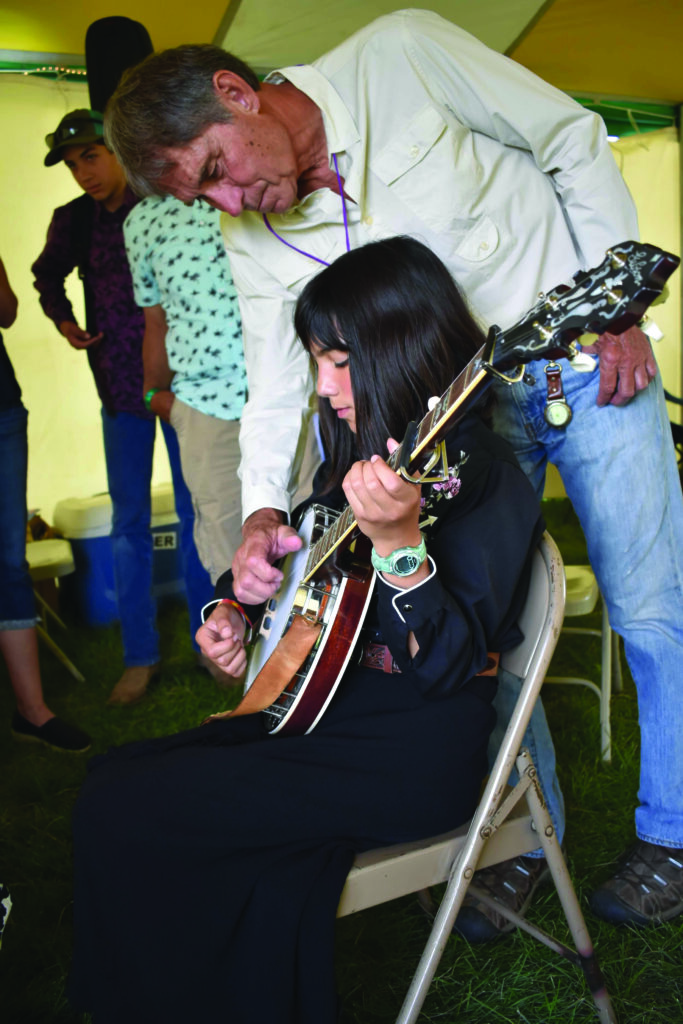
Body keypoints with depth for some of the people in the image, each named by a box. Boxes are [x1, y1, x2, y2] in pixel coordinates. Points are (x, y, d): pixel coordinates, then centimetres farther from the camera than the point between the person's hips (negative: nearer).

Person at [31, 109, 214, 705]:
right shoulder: (72, 220, 5)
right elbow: (48, 274, 24)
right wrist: (63, 320, 7)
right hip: (119, 387, 2)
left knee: (195, 512, 4)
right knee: (128, 520, 4)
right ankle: (140, 656, 14)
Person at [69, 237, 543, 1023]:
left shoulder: (478, 476, -16)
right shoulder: (360, 455, 10)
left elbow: (445, 669, -23)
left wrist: (398, 540, -37)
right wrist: (234, 612, 7)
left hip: (414, 752, -9)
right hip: (331, 704, 9)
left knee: (118, 811, -13)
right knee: (114, 775, 1)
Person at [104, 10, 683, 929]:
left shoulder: (400, 54, -16)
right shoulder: (252, 241, -5)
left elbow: (575, 140, -8)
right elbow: (277, 385, -7)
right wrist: (263, 510, -25)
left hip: (589, 367, -3)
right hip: (466, 410, 4)